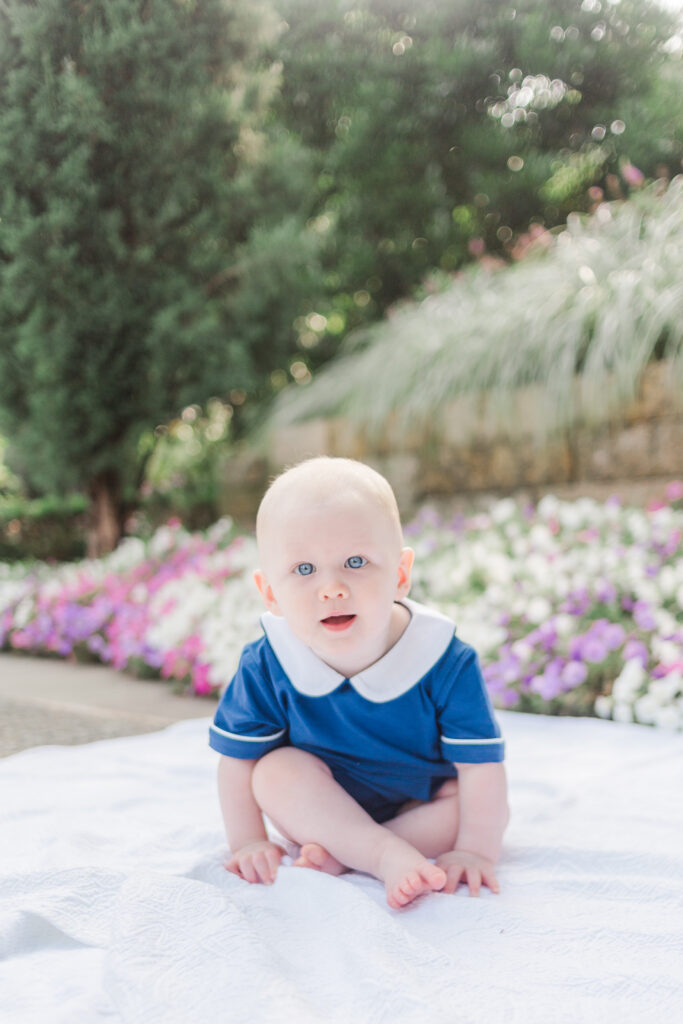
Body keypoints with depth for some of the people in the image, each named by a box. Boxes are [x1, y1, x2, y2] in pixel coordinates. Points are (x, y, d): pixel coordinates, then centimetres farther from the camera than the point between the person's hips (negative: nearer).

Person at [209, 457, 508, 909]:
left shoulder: (445, 663, -25)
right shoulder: (267, 668, -21)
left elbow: (480, 762, -22)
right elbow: (238, 757, -10)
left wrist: (475, 851, -28)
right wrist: (248, 842, -13)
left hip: (421, 803, 0)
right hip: (322, 806, 0)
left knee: (480, 805, -23)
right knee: (276, 770, -25)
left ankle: (342, 855, -25)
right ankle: (389, 857, -32)